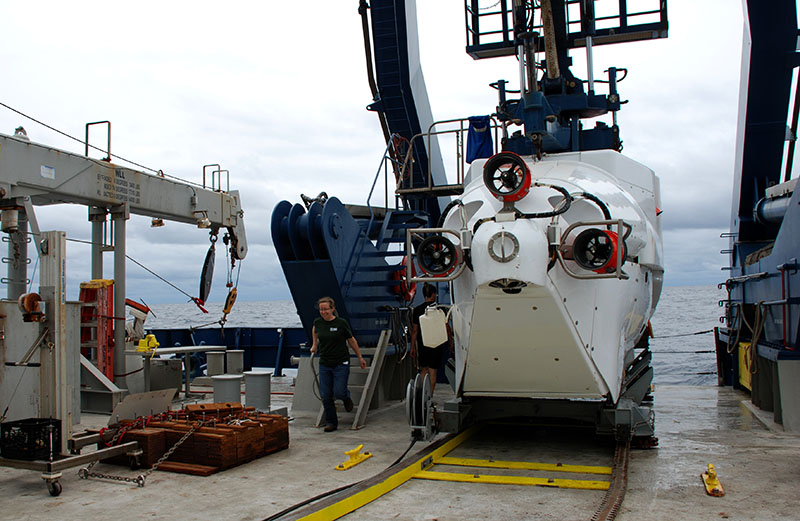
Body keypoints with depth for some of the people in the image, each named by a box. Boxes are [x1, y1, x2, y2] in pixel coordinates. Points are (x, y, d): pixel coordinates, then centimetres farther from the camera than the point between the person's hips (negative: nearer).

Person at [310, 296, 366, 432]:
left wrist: (360, 358, 10)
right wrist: (314, 344, 26)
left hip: (341, 364, -3)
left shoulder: (341, 323, -9)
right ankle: (331, 423, 17)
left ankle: (346, 397, 26)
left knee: (338, 392, -11)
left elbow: (352, 341, 3)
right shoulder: (318, 322, 1)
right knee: (326, 396, 1)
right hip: (324, 364, 4)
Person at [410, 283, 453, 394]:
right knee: (432, 371, 4)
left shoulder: (417, 310, -2)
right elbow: (447, 328, 1)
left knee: (423, 369, 16)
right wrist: (451, 343, 13)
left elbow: (414, 331, 0)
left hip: (422, 344, 1)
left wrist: (413, 347, 6)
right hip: (437, 344, -1)